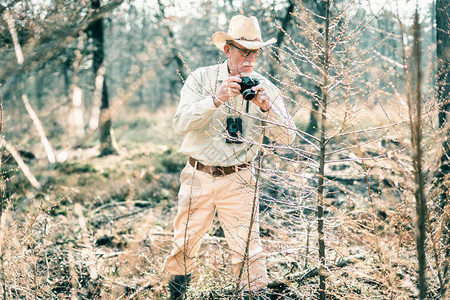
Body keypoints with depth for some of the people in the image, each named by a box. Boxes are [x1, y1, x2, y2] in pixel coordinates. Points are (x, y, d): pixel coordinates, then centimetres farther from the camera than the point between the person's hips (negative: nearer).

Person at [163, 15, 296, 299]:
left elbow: (287, 136, -5)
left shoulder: (265, 87, 0)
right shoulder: (202, 78, -4)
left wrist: (268, 107, -22)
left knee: (248, 248, -7)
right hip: (198, 177, 0)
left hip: (238, 181, 0)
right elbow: (181, 123, -16)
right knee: (184, 245, 10)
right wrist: (216, 99, -29)